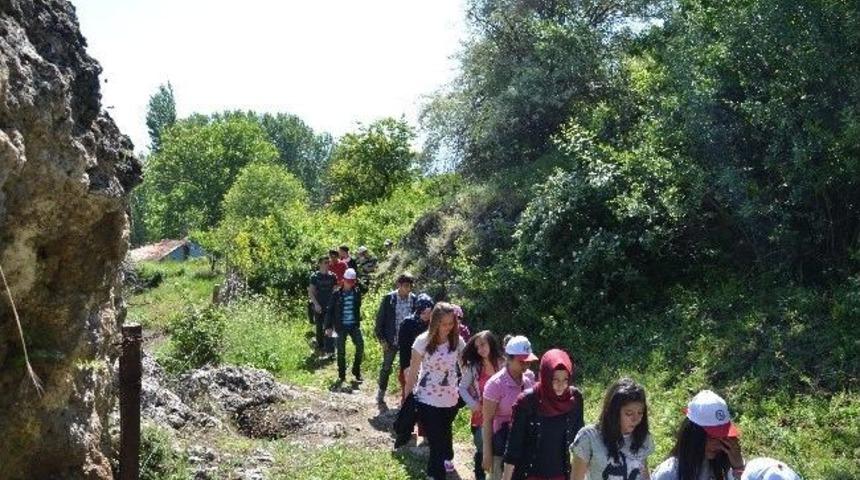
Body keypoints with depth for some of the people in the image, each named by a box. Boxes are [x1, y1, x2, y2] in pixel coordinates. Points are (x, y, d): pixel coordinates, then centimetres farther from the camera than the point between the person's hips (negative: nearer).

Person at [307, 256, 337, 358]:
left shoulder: (332, 276, 4)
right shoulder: (315, 276, -1)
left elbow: (335, 291, 8)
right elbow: (310, 292, -2)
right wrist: (316, 304, -12)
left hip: (330, 306, 0)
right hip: (318, 306, 0)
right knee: (319, 327, 9)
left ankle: (330, 350, -3)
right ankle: (320, 348, 22)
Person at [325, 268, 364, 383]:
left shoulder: (357, 293, 3)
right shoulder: (337, 294, -4)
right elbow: (330, 311, -1)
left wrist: (358, 321, 11)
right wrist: (328, 326, -6)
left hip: (354, 325, 2)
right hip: (341, 326, -2)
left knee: (360, 346, -6)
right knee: (341, 351, 4)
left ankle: (357, 372, 11)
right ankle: (341, 375, 17)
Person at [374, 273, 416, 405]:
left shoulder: (414, 299, -5)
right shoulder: (389, 298, -12)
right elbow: (380, 318, -6)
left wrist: (415, 338, 0)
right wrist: (381, 339, -8)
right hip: (391, 340, -2)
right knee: (386, 367, 11)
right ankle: (381, 391, 29)